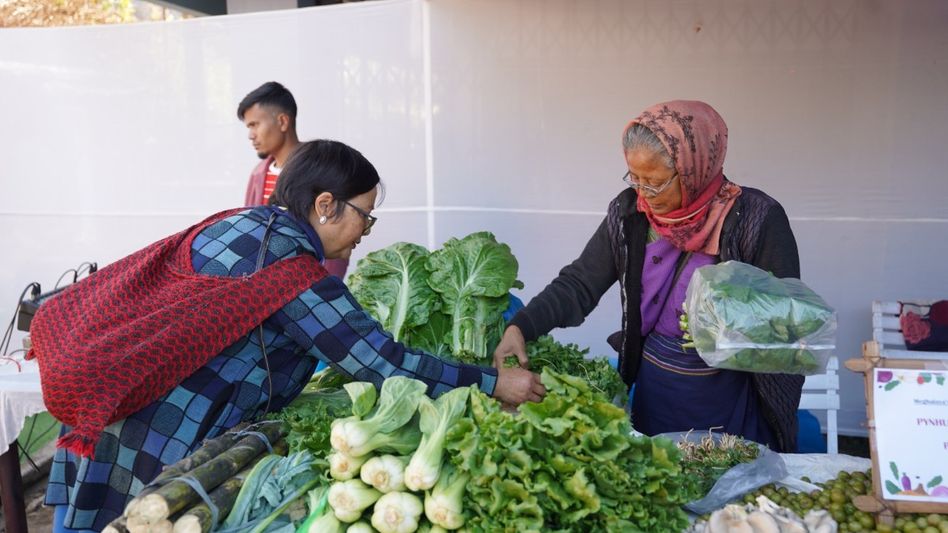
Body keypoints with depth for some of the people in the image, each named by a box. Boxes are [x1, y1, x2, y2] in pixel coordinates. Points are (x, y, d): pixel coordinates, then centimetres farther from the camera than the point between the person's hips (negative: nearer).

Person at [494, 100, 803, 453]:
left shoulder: (756, 217, -16)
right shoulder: (630, 212, -5)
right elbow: (579, 284, -5)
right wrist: (520, 327, -17)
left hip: (728, 399, -3)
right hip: (653, 392, 3)